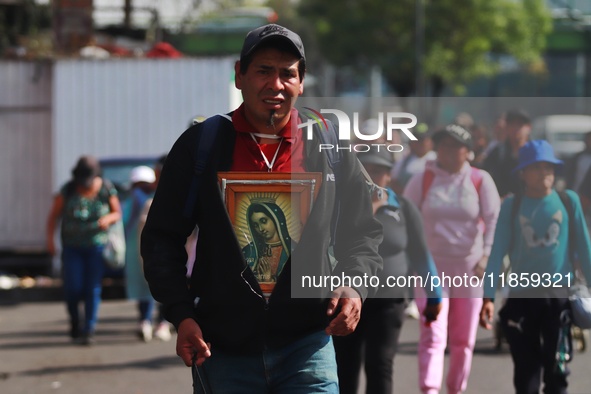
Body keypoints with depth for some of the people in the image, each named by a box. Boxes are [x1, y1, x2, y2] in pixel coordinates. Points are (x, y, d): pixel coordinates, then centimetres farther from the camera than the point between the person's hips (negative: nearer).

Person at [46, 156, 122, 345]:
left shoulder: (106, 189, -11)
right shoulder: (68, 190, -13)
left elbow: (117, 213, -1)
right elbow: (54, 214, -8)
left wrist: (108, 219, -24)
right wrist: (50, 238, -19)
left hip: (97, 246, 0)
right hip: (72, 246, 0)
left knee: (93, 289, -7)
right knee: (73, 288, -9)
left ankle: (89, 331, -3)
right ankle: (75, 320, 19)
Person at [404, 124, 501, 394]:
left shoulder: (481, 181, 2)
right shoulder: (421, 181, 3)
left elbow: (493, 220, -2)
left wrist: (486, 255, -14)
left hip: (469, 268, 1)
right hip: (432, 267, -1)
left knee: (464, 339, 9)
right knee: (433, 334, -15)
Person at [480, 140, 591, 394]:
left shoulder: (569, 201, 1)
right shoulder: (511, 206, 1)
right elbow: (498, 252, 1)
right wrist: (488, 296, -7)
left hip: (559, 296, -1)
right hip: (521, 297, 1)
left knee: (556, 370, -1)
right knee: (526, 372, 6)